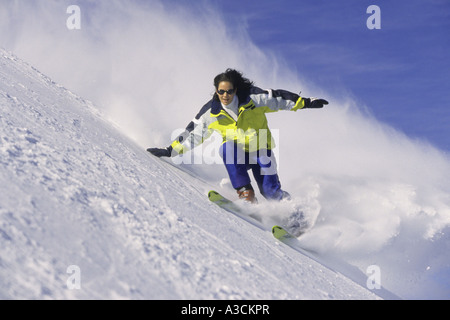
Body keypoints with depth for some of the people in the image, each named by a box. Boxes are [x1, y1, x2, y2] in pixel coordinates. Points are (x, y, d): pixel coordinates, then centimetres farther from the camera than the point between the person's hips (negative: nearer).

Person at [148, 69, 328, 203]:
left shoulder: (252, 98, -14)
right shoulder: (211, 112, -8)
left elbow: (278, 98, -7)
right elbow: (193, 133, -2)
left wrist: (305, 103, -7)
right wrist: (171, 150, -7)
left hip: (260, 151, -2)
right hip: (237, 153, 2)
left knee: (271, 191, -13)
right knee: (227, 148, -33)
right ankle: (246, 197, -29)